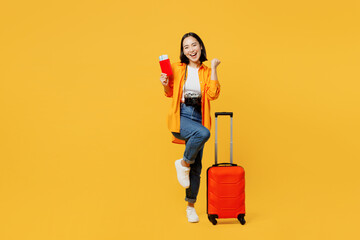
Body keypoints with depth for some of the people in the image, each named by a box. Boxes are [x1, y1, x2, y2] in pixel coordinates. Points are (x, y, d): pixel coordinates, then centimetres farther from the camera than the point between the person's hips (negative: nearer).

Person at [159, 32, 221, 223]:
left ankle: (190, 206, 22)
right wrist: (165, 84, -6)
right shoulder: (177, 68, 4)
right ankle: (183, 163, -9)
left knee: (196, 168, 4)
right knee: (203, 133, -36)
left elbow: (213, 94, -9)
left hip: (198, 119, 3)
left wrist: (213, 69, -8)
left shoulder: (206, 72, 7)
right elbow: (170, 93, 15)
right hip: (180, 117, -3)